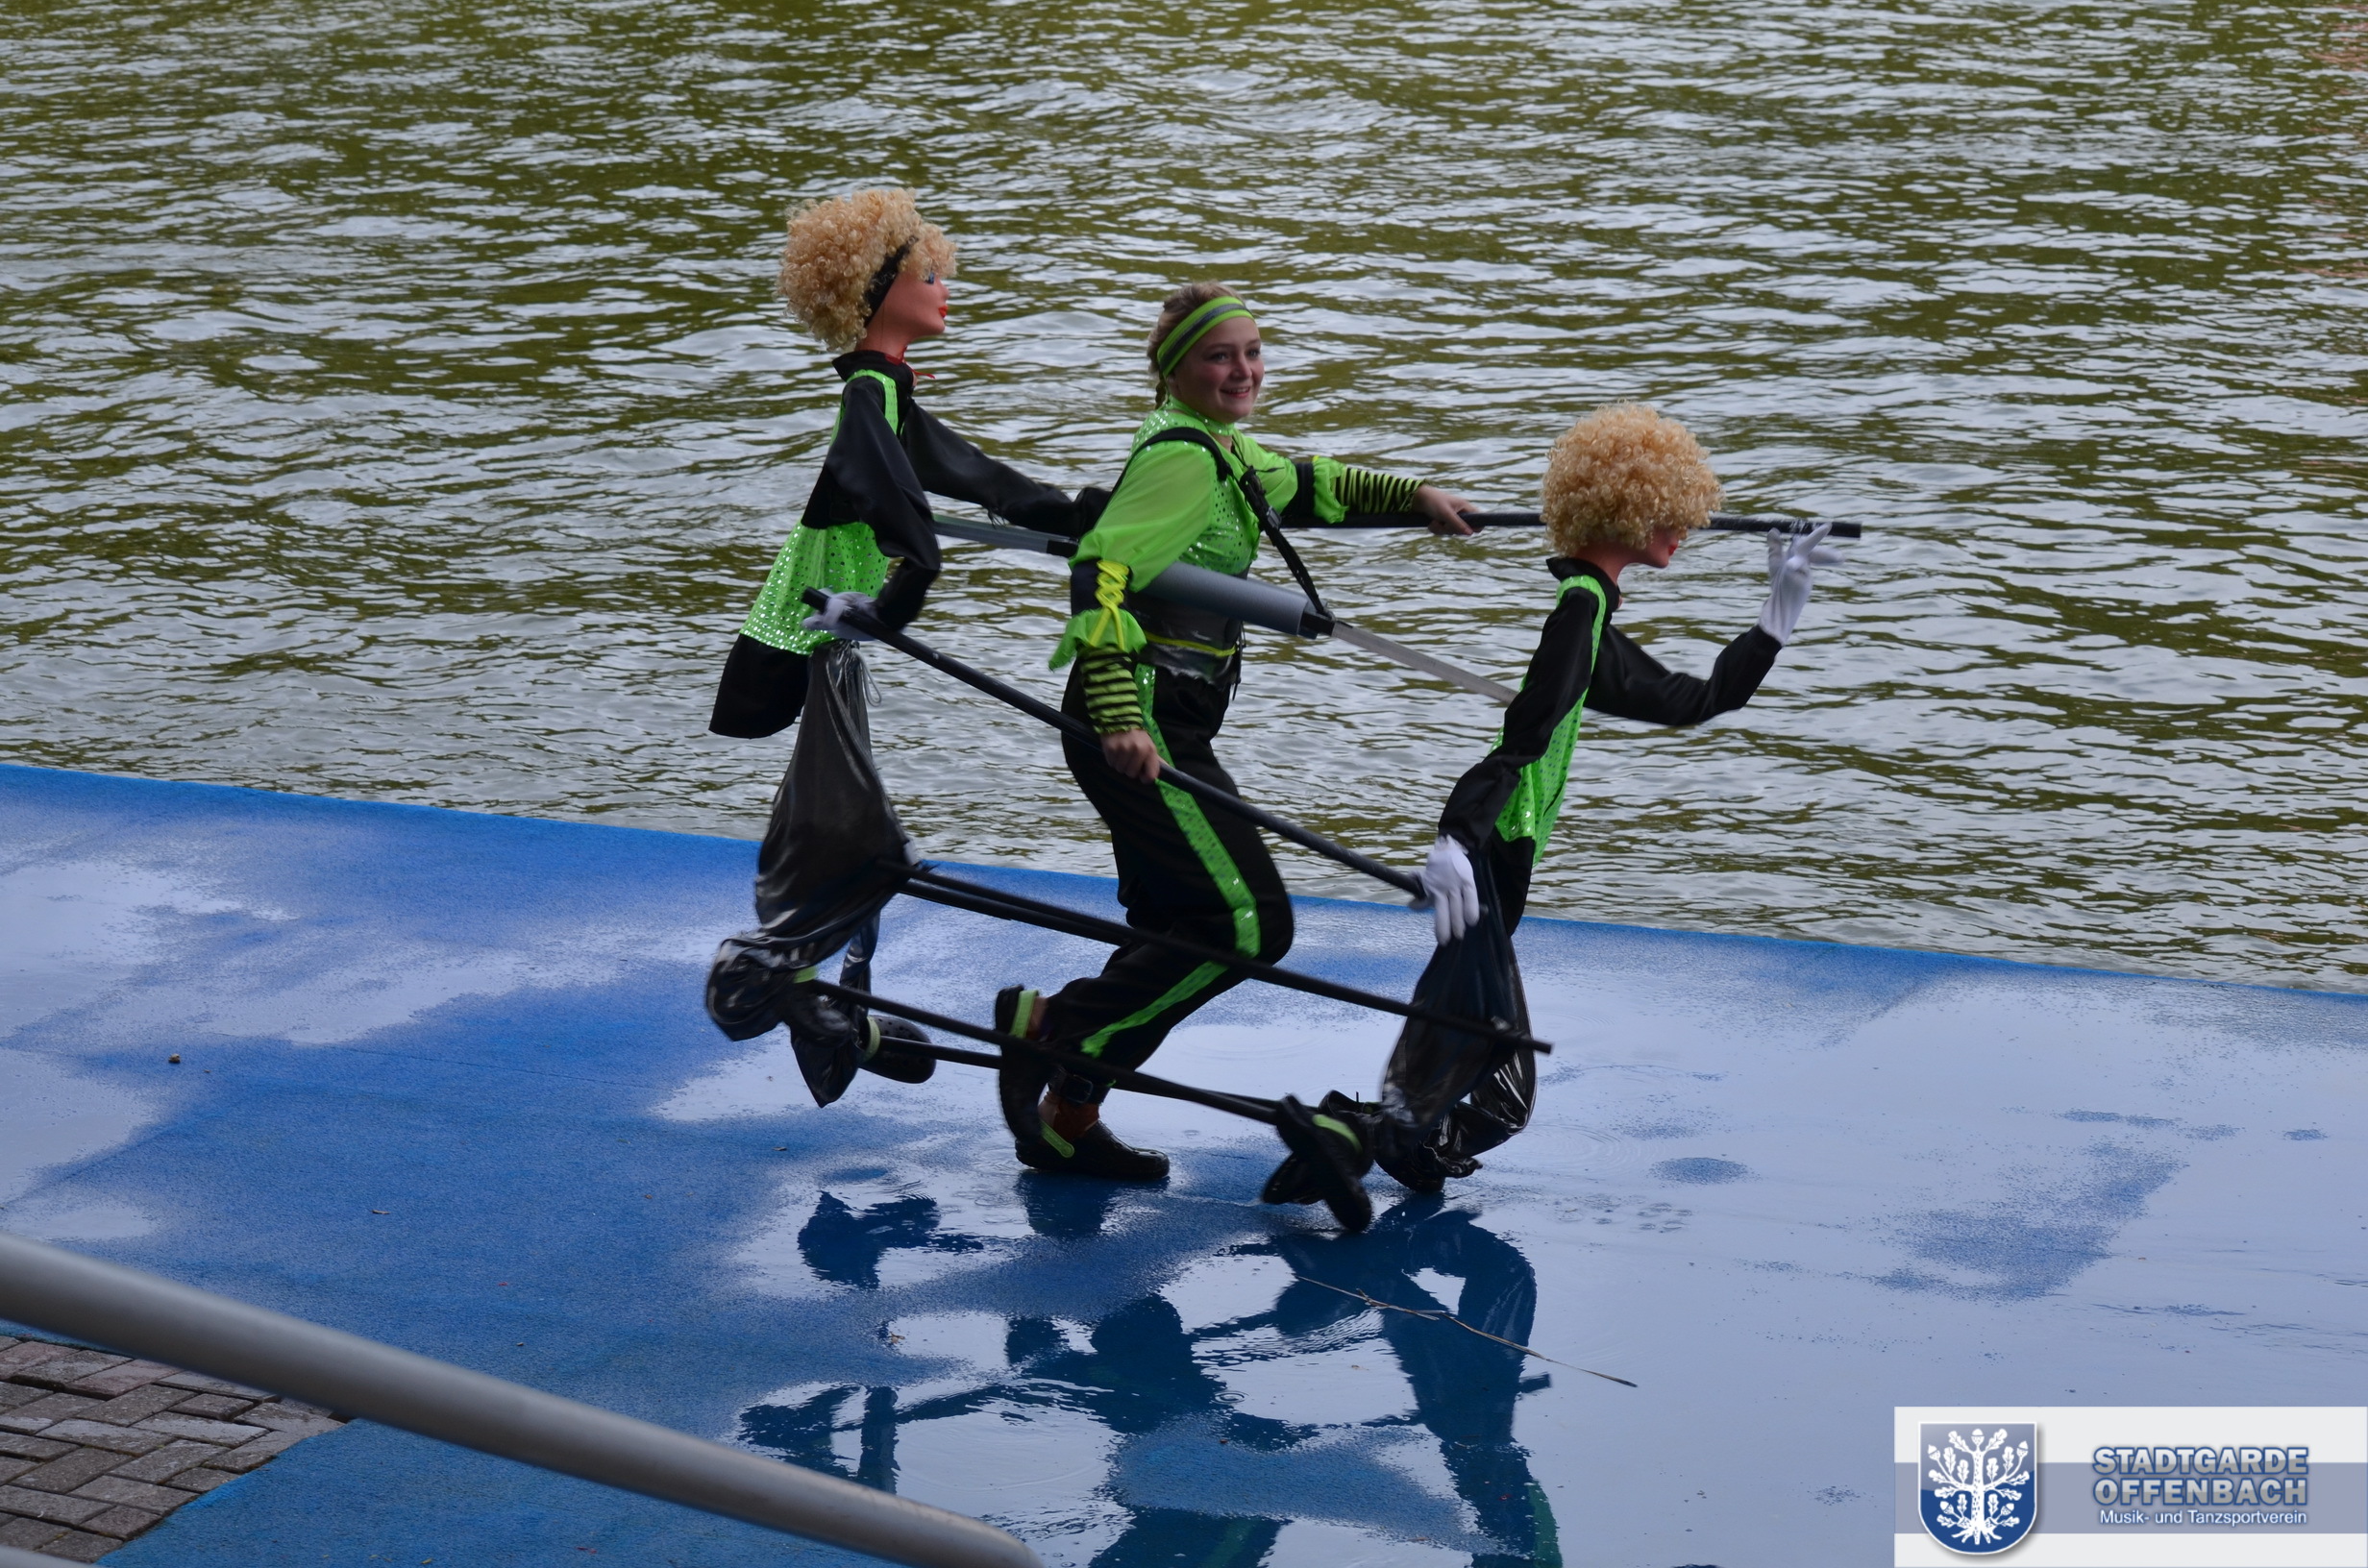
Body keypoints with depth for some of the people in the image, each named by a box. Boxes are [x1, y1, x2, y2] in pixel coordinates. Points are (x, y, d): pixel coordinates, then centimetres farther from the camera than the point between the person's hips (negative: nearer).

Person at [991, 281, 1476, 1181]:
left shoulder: (1224, 452, 15)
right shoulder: (1181, 457, -15)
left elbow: (1300, 489, 37)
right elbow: (1101, 571, -28)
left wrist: (1411, 497, 35)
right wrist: (1119, 719, -37)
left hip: (1163, 727, 10)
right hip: (1143, 730, -10)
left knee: (1177, 933, 14)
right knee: (1251, 925, -11)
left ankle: (1065, 1122, 19)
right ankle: (1048, 1026, -4)